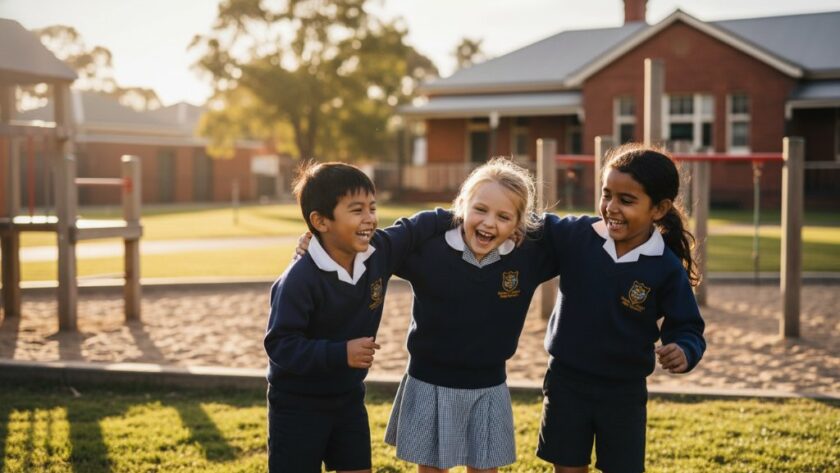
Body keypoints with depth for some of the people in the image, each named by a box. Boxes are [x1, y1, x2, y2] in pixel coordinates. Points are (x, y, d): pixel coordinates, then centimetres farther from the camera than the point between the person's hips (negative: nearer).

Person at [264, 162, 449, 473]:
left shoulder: (380, 251, -10)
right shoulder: (300, 279, -29)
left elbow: (415, 228, 9)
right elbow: (280, 344, -29)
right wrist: (340, 353, -37)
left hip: (348, 398, 6)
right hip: (297, 404, -6)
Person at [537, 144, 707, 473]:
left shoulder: (667, 268, -14)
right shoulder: (573, 235, -10)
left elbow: (687, 329, -10)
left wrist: (684, 352, -31)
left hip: (624, 392, -1)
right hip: (567, 383, 1)